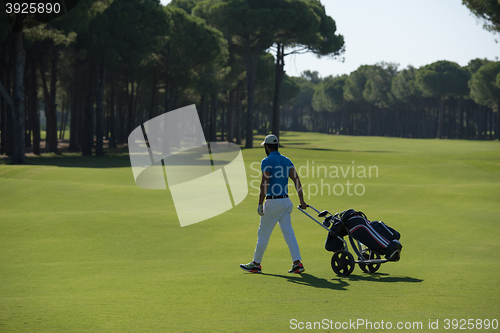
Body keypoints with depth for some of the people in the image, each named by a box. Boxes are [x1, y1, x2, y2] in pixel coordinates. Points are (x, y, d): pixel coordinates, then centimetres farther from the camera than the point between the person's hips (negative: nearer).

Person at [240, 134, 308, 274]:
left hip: (272, 202, -6)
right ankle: (297, 263, -6)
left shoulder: (267, 161, -9)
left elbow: (264, 184, -17)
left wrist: (260, 204, -14)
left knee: (263, 233, 4)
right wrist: (301, 200, -3)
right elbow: (296, 180, 2)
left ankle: (256, 264, 13)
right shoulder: (286, 160, 11)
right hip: (286, 201, 6)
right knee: (288, 232, 4)